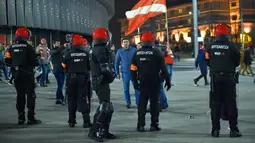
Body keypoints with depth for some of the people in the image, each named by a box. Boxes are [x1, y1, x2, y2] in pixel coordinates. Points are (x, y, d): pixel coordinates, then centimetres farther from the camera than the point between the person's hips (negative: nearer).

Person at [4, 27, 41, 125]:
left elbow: (8, 61, 6)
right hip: (27, 74, -5)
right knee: (30, 95, 1)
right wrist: (35, 63, 10)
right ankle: (31, 118, -2)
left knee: (20, 95, 12)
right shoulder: (28, 47, -11)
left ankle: (21, 118, 13)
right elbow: (34, 61, -12)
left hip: (16, 75, 5)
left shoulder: (12, 48, 4)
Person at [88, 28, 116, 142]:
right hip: (101, 82, -10)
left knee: (108, 108, 15)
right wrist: (111, 76, -6)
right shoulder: (101, 49, -15)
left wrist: (109, 75, 7)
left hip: (99, 81, 10)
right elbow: (105, 68, -23)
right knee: (104, 107, -12)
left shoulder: (96, 49, 18)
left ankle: (104, 131, 20)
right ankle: (94, 132, -13)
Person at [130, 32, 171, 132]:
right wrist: (167, 81, -1)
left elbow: (133, 69, 5)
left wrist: (135, 82, 14)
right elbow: (163, 69, -9)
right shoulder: (157, 53, -8)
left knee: (142, 103, 10)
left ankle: (140, 125, 9)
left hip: (143, 82, 3)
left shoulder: (137, 53, 2)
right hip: (155, 82, -3)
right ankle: (154, 125, 5)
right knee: (154, 103, 5)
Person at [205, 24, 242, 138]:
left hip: (215, 78, 2)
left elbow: (208, 62, 5)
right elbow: (237, 62, 2)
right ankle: (233, 130, 5)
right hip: (229, 78, -2)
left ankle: (215, 129, 7)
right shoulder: (232, 47, -9)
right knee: (231, 103, 5)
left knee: (215, 103, 7)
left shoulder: (211, 47, -2)